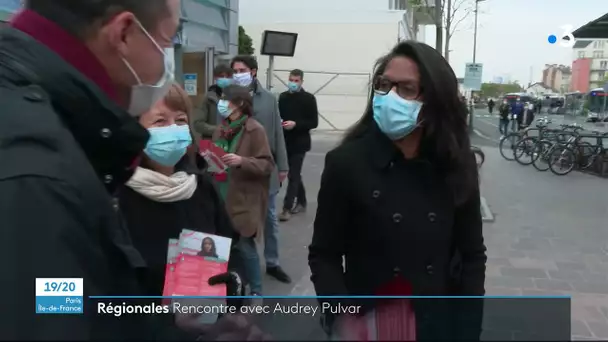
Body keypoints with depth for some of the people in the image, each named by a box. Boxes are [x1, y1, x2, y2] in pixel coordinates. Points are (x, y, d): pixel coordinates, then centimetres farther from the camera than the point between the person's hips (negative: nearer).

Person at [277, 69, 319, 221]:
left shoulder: (309, 98, -6)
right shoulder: (283, 97, 8)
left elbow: (314, 122, -9)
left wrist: (295, 124, -21)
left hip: (300, 143, -5)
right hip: (286, 142, 5)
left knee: (293, 175, -6)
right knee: (294, 174, 14)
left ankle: (287, 208, -3)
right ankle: (301, 202, 29)